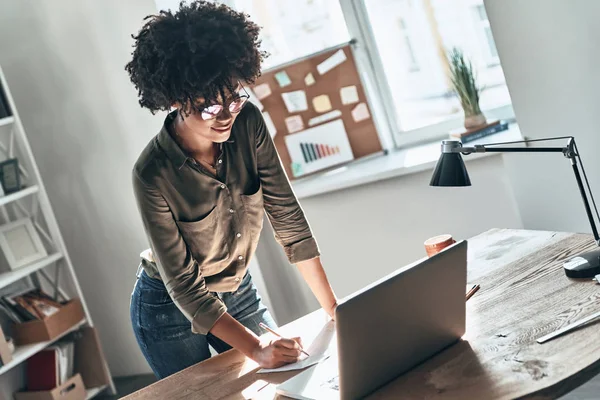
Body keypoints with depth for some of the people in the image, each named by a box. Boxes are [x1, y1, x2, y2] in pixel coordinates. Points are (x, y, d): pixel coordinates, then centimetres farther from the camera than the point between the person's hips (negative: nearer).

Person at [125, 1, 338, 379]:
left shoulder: (248, 123, -19)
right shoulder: (153, 174, -29)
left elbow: (288, 219, -15)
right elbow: (183, 285, -25)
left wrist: (334, 308, -18)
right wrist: (256, 348, -32)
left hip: (240, 293, 4)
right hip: (170, 311, -4)